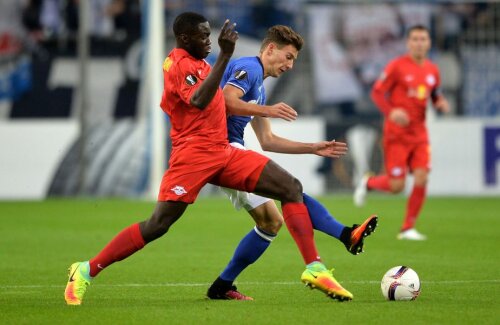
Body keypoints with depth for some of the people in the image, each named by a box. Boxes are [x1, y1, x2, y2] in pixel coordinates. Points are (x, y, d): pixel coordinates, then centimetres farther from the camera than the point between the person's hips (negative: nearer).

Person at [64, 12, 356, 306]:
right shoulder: (178, 63, -11)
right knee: (157, 225, -12)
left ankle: (315, 270, -8)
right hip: (194, 152, -9)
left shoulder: (196, 62, 18)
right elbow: (198, 101, -30)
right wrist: (225, 55, -33)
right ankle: (87, 271, 0)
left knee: (292, 188, -2)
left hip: (223, 152, 9)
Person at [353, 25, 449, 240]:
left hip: (419, 135, 5)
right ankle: (368, 182, 28)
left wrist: (441, 103, -1)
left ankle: (408, 228, 3)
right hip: (396, 134, -5)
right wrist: (391, 111, -25)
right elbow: (377, 92, -7)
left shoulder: (432, 70, 9)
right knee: (396, 186, -7)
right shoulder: (397, 66, -8)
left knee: (421, 179, -10)